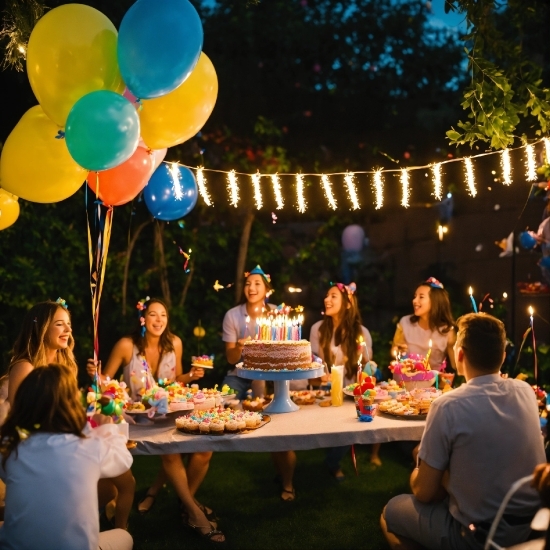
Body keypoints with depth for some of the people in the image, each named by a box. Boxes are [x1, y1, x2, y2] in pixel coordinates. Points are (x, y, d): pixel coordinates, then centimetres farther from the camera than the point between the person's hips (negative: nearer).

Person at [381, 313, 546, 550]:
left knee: (391, 513, 19)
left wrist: (417, 474, 7)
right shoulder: (526, 391, -5)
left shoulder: (448, 406, -24)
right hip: (531, 523, 6)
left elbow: (424, 492, -14)